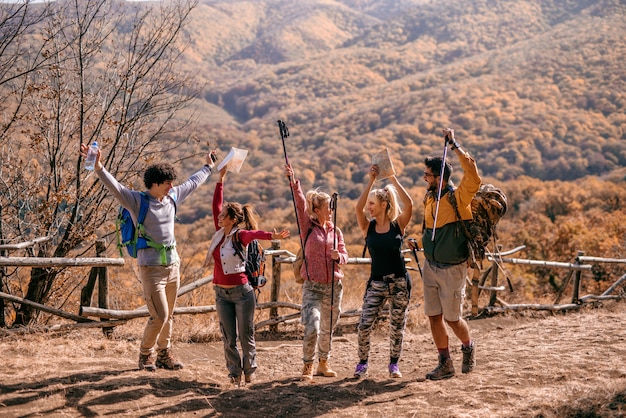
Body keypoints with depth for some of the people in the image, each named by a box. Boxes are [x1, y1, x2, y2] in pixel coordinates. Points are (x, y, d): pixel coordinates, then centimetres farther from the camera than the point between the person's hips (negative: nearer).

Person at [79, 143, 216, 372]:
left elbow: (192, 183, 24)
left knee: (168, 315, 13)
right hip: (151, 268, -6)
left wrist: (208, 167, 37)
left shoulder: (172, 197, 7)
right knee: (159, 316, -7)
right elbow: (114, 187, -23)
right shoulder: (137, 201, -10)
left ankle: (164, 353, 27)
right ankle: (145, 355, 14)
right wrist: (98, 168, -38)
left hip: (173, 265, 6)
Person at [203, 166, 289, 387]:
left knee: (246, 335, 4)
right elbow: (216, 205, 13)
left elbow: (255, 233, -34)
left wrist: (272, 236, -54)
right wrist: (221, 179, 15)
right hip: (221, 293, 6)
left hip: (241, 292, -6)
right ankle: (234, 374, 15)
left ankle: (249, 372, 19)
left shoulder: (240, 235, -11)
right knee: (228, 338, 7)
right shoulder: (220, 233, 6)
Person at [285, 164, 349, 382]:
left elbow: (344, 254, 12)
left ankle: (323, 363, 32)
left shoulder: (335, 230, 9)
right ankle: (308, 366, 4)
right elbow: (300, 203, -15)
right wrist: (293, 181, -28)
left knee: (328, 328, 14)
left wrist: (338, 256, -12)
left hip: (334, 286, 4)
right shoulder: (308, 226, -2)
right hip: (312, 286, -4)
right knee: (312, 327, -15)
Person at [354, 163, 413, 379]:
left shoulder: (398, 224, -2)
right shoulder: (368, 227, 1)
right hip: (376, 282, 1)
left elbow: (409, 204, -19)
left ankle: (394, 364, 23)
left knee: (397, 326, 6)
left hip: (399, 281, -1)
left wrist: (393, 179, -18)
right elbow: (358, 207, -17)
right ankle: (362, 363, 10)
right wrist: (371, 180, -18)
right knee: (364, 325, -7)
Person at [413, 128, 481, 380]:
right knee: (434, 316, 6)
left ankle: (468, 347, 32)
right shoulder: (429, 198, 6)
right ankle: (445, 364, 16)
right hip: (430, 266, 6)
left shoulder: (458, 197, -15)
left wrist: (454, 145, -28)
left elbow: (472, 173, -32)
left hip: (452, 269, -6)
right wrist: (419, 242, 9)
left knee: (453, 318, 3)